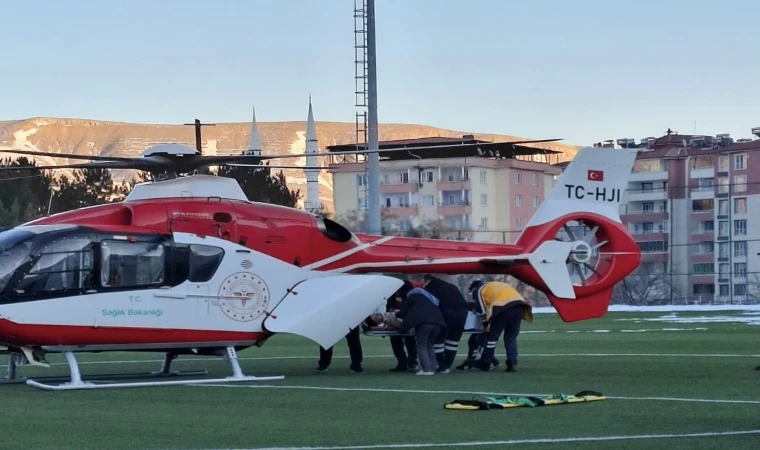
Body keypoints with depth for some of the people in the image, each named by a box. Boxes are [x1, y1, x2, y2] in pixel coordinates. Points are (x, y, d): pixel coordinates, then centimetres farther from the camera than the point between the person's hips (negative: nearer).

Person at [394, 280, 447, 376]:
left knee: (422, 346, 0)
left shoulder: (410, 298, 16)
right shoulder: (425, 295, 34)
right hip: (437, 321, 6)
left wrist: (396, 315, 38)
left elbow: (404, 312, 17)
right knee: (430, 346, 16)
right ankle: (432, 369, 7)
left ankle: (426, 369, -11)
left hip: (424, 322, -6)